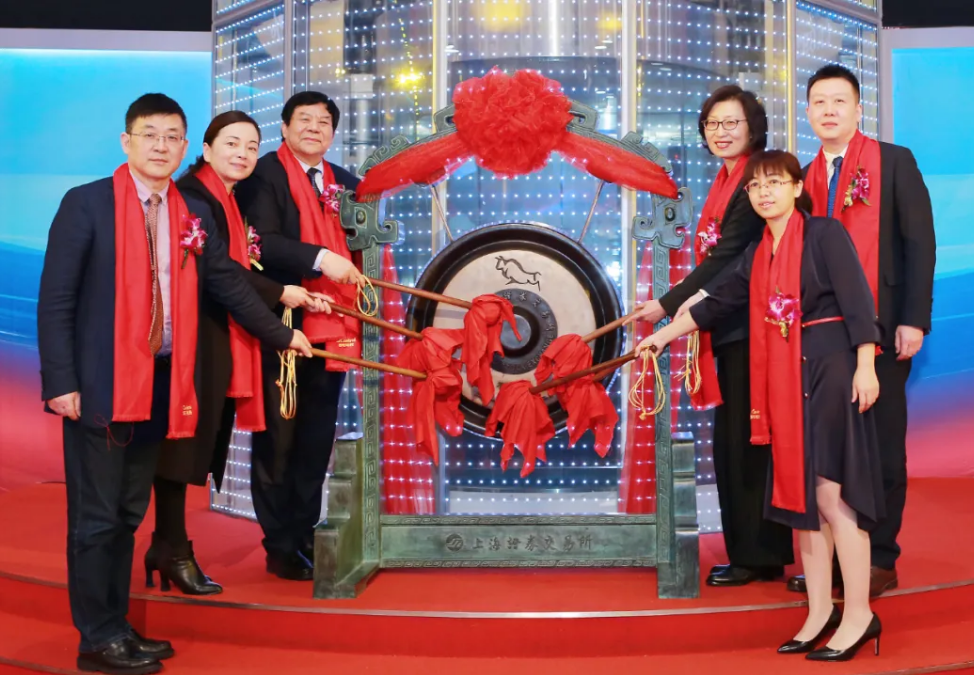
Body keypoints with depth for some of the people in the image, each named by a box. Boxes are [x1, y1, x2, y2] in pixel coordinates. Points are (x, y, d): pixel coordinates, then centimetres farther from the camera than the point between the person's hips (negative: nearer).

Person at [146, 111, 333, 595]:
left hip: (221, 341, 9)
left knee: (200, 441, 11)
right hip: (193, 338, -9)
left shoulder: (231, 201, 16)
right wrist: (279, 293, -11)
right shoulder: (191, 194, -11)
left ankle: (169, 546, 21)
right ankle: (173, 551, 9)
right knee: (183, 440, -2)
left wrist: (302, 298, 3)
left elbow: (238, 270, 11)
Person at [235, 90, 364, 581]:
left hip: (330, 328, 6)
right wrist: (320, 258, -25)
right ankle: (280, 547, 12)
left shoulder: (346, 184, 16)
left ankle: (305, 538, 25)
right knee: (277, 439, 2)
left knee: (317, 440, 13)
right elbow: (263, 242, -16)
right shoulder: (263, 175, -3)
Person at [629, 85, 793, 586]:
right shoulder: (727, 181, 16)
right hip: (731, 325, 9)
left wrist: (669, 304, -17)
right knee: (732, 440, 12)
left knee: (744, 439, -4)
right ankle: (748, 552, 21)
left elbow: (727, 255, -18)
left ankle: (758, 555, 7)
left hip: (749, 326, -9)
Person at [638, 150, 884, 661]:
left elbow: (858, 301, -10)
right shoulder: (757, 254, 15)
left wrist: (865, 366, -16)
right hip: (785, 378, 7)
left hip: (830, 370, -7)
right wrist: (663, 335, 24)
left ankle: (859, 614, -1)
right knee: (799, 493, 7)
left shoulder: (825, 234, -4)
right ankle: (820, 611, 15)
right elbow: (717, 302, 21)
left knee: (830, 491, -10)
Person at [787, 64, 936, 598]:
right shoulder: (806, 178, 14)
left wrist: (913, 319, -12)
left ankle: (879, 560, 10)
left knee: (881, 446, 1)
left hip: (880, 326, -4)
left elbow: (919, 241, -5)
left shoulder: (894, 162, 1)